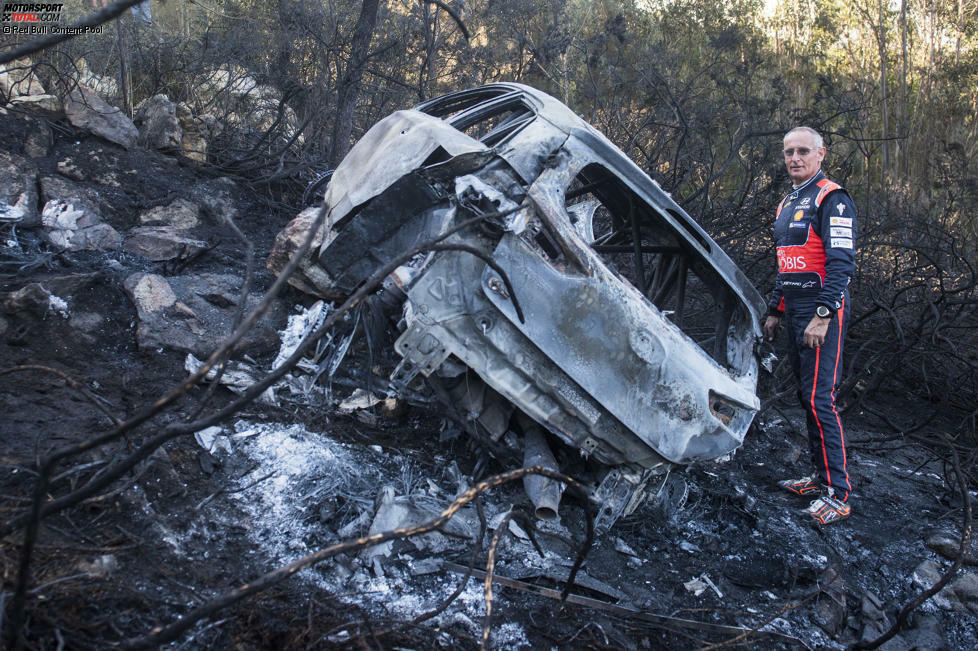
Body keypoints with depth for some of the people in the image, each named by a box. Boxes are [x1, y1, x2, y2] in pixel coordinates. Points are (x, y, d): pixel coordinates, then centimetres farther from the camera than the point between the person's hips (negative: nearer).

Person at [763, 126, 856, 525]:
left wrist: (823, 315, -24)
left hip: (822, 312, -9)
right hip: (794, 312, 9)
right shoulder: (787, 204, 19)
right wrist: (774, 310, 23)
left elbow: (841, 263, -18)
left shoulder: (832, 200, -9)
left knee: (819, 398, -12)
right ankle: (821, 477, 22)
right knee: (806, 397, 12)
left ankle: (838, 494, -8)